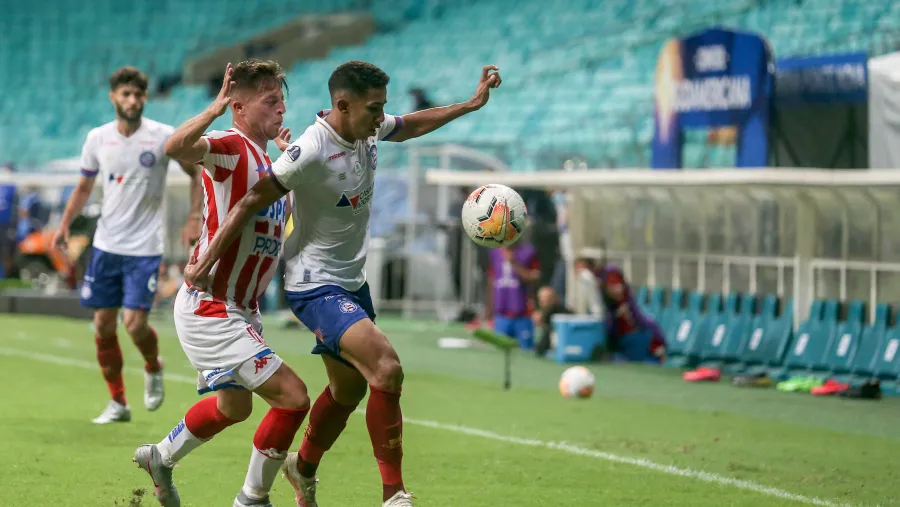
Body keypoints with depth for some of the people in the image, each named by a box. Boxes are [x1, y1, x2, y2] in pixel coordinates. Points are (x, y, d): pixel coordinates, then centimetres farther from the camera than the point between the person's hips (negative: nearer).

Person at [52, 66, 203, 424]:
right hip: (106, 246, 4)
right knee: (103, 324, 2)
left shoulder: (164, 137, -8)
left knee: (135, 323, -11)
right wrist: (65, 225, 2)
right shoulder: (97, 139, 2)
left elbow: (196, 174, 3)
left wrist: (194, 219, -7)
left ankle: (153, 368, 22)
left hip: (145, 248, -4)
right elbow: (84, 186, 14)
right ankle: (118, 402, 15)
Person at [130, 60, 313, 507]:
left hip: (239, 311, 10)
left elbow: (285, 215, 28)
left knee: (235, 406, 29)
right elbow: (175, 148, -37)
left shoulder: (265, 161, 13)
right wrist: (216, 108, -46)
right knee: (292, 396, -15)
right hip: (210, 311, -10)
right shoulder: (231, 146, -16)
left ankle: (160, 458, 50)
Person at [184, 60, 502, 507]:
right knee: (386, 368, -24)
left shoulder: (369, 131, -1)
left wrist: (471, 104, 20)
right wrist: (206, 261, -19)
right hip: (315, 286, -9)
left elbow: (411, 126, 22)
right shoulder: (310, 152, -26)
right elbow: (250, 204, -21)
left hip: (352, 281, 9)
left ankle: (303, 469, 45)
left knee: (349, 390, 20)